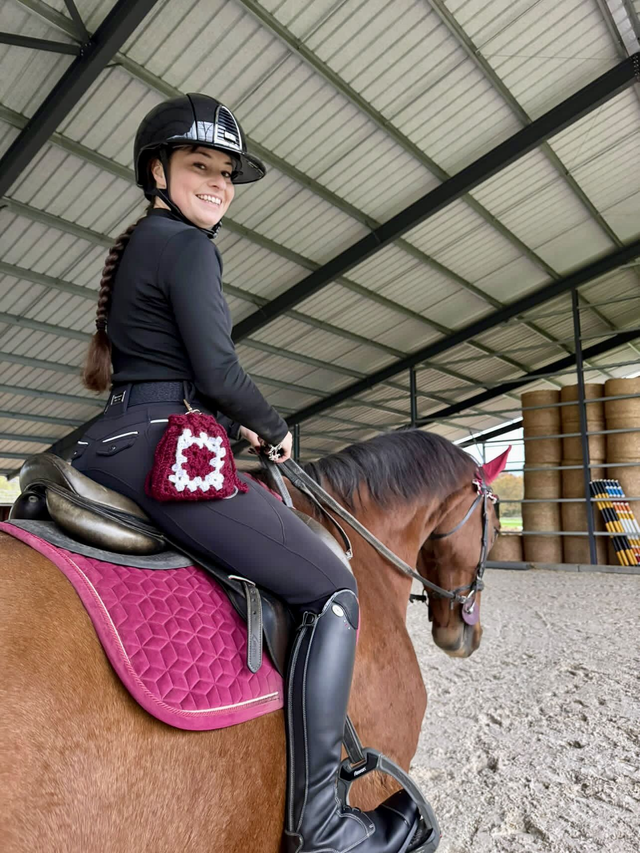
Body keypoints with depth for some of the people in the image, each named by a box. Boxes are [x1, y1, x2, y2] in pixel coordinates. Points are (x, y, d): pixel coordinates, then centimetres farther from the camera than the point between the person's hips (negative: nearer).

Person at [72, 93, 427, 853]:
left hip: (111, 447, 11)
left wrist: (237, 425, 18)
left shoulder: (139, 246, 24)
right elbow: (218, 372, -15)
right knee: (331, 591, -8)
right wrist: (275, 431, 2)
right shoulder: (186, 246, -7)